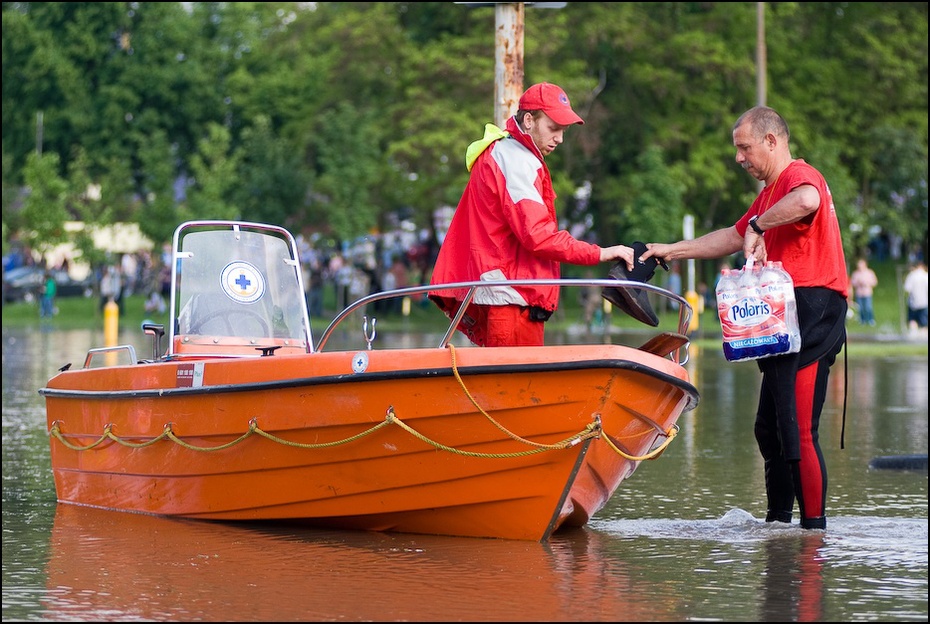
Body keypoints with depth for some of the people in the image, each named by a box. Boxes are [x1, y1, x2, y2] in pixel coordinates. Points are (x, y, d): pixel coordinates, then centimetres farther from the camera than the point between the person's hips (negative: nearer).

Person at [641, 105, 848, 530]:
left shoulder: (799, 175, -9)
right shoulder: (770, 191, 27)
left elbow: (807, 200, -34)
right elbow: (733, 238, 36)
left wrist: (758, 224, -23)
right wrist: (670, 251, 32)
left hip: (812, 311, -11)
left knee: (797, 430, -14)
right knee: (770, 429, 13)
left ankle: (814, 527, -12)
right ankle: (777, 522, 20)